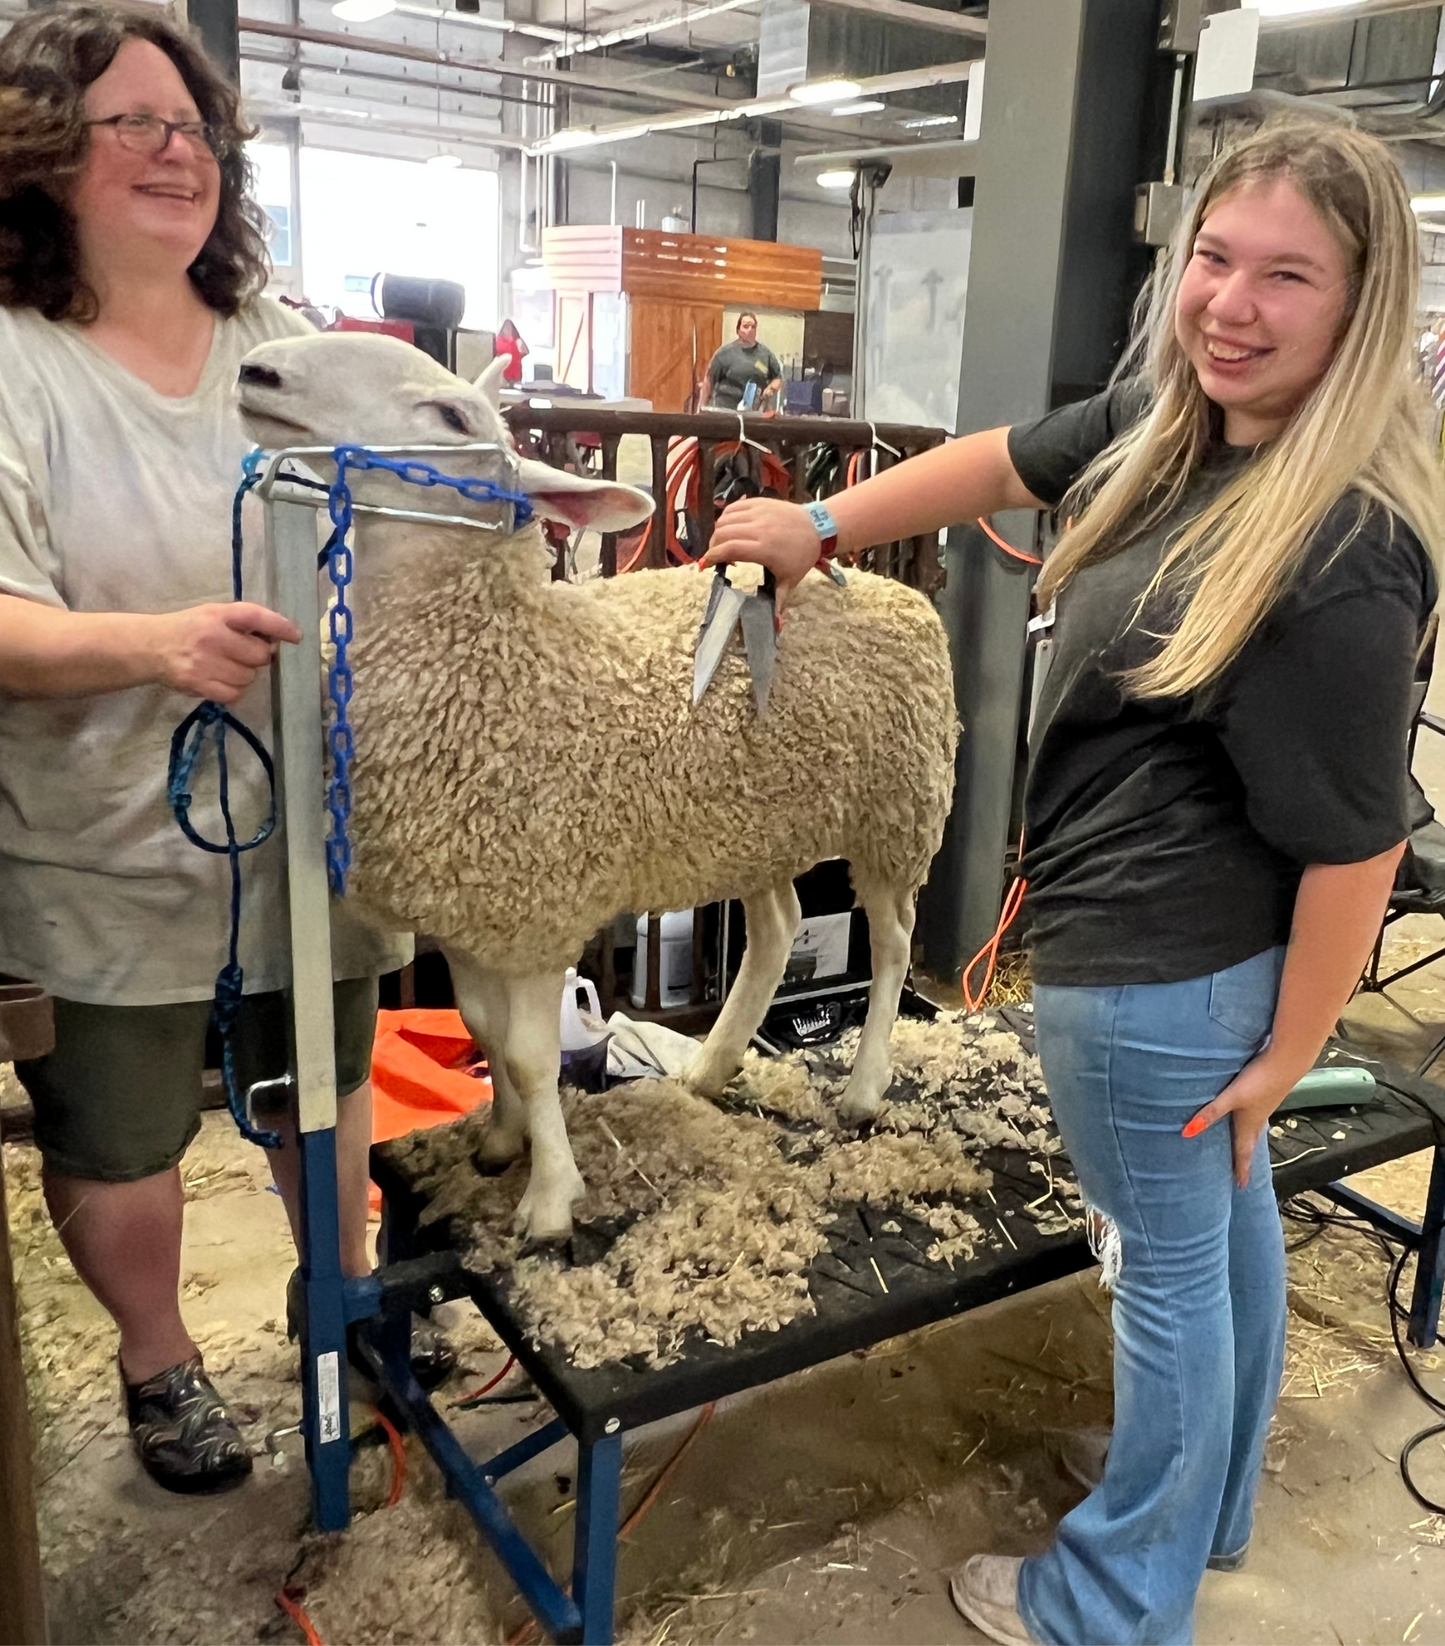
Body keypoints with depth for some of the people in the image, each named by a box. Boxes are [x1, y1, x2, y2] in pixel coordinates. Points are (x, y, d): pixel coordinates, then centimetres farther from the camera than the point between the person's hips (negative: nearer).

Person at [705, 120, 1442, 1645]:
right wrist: (818, 524, 12)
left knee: (1171, 1265, 9)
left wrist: (1292, 1047, -14)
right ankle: (1209, 1516, 50)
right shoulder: (1172, 413, -2)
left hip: (1154, 968, -9)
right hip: (1207, 950, 9)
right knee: (1226, 1225, 24)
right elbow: (1008, 461, 12)